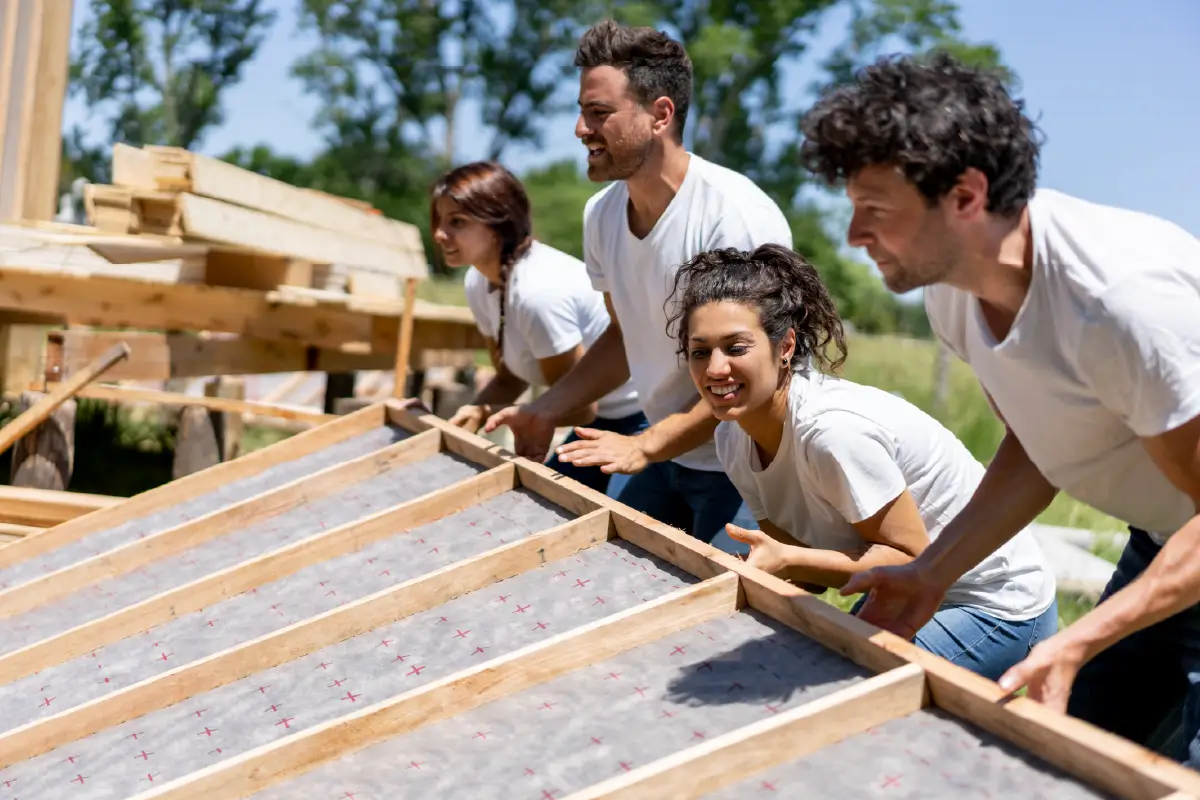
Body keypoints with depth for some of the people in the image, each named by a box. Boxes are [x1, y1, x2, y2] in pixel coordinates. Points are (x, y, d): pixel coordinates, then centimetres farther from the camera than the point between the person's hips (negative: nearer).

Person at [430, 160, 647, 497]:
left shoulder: (537, 291, -31)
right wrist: (467, 419, -11)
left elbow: (579, 406, -22)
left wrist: (486, 412, -17)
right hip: (603, 419, 9)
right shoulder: (478, 282, -5)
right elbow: (510, 377, 7)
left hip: (646, 419, -9)